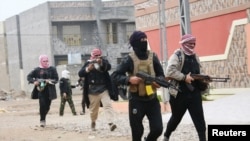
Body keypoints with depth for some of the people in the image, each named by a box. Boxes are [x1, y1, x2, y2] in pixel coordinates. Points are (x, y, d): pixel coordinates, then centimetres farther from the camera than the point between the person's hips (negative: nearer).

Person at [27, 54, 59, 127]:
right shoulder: (37, 70, 2)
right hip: (41, 89, -2)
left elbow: (56, 79, 2)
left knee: (47, 106, 8)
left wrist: (50, 81, -17)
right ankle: (42, 120, -3)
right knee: (42, 105, -15)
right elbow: (29, 76, 5)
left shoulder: (52, 69, 4)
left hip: (49, 90, 2)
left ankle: (43, 118, 32)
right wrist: (34, 81, -13)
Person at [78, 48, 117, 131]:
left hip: (104, 89, -1)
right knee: (93, 108, 12)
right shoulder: (88, 63, 2)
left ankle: (111, 123, -27)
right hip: (92, 90, 1)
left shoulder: (104, 61, 2)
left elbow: (108, 67, -21)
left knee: (108, 105, -17)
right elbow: (80, 74, -7)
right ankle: (93, 122, 36)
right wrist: (88, 69, -25)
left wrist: (101, 63, -40)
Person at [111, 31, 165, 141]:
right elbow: (115, 76, -7)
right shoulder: (129, 59, -7)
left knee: (157, 129, -1)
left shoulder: (153, 57, 3)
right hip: (136, 100, -3)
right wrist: (129, 79, -23)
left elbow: (161, 75, 9)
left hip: (152, 99, 3)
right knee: (137, 132, 3)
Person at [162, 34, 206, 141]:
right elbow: (170, 71, -21)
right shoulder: (177, 56, -8)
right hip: (180, 93, -5)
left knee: (199, 118, -4)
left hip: (194, 93, 5)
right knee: (176, 118, 12)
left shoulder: (195, 57, 13)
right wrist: (184, 77, -23)